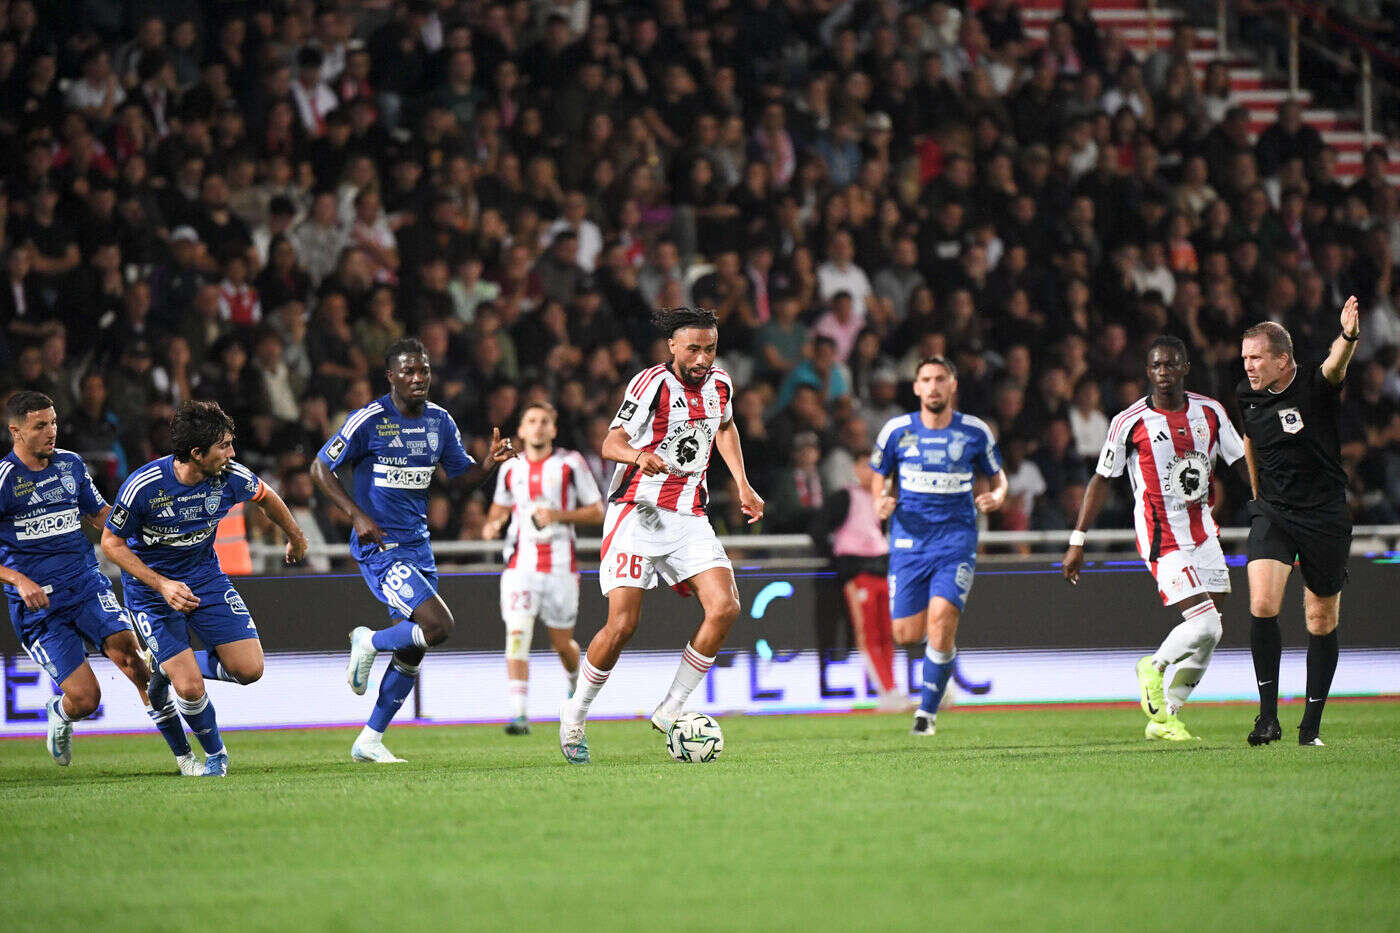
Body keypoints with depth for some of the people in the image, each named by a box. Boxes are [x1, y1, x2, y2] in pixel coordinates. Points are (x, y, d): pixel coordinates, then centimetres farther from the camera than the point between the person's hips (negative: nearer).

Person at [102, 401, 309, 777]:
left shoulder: (230, 477, -16)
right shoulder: (143, 486, -27)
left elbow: (266, 496, 8)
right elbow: (111, 542, -14)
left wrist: (295, 537, 25)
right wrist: (162, 585, -24)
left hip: (206, 577, 4)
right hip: (152, 589, -4)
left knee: (249, 669, -8)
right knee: (191, 689, -15)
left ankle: (168, 667, 18)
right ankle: (215, 755, 15)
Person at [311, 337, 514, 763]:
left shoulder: (439, 421, 6)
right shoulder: (368, 421, -12)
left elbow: (463, 475, 15)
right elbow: (320, 468, -6)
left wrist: (492, 461, -7)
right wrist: (357, 515, -17)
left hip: (417, 544, 7)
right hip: (379, 547, -7)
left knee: (411, 652, 7)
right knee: (438, 625, -21)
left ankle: (369, 741, 19)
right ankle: (368, 643, 6)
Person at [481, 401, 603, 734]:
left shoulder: (571, 464, -1)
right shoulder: (510, 469, 9)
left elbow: (597, 512, 0)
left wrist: (559, 516, -15)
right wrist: (492, 523, 5)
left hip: (560, 566, -1)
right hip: (520, 566, 1)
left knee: (562, 645, 9)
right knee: (517, 634, -17)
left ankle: (576, 682, 44)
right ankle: (518, 714, -21)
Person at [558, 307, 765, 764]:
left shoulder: (719, 384, 8)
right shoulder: (652, 383, -11)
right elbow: (611, 442, -20)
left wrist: (742, 485, 21)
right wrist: (639, 456, -42)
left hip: (689, 518, 6)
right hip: (638, 513, -6)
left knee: (724, 608, -13)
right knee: (623, 624, -14)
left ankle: (671, 711, -1)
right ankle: (575, 714, 8)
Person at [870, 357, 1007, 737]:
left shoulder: (975, 432, 1)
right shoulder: (897, 431, 1)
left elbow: (997, 476, 14)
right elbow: (879, 475, 16)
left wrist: (996, 497, -9)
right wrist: (882, 501, -6)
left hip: (956, 537, -2)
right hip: (908, 539, 2)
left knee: (941, 619, -20)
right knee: (907, 634, -3)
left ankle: (928, 712, -6)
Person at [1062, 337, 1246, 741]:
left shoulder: (1210, 412, 4)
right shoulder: (1130, 422, -7)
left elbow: (1243, 462, 14)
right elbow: (1101, 480, 0)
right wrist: (1077, 541, 0)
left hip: (1203, 533, 6)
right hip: (1163, 540, -6)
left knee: (1208, 636, 5)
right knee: (1205, 626, -17)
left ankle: (1164, 719, 18)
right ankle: (1154, 667, 12)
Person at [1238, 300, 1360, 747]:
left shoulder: (1315, 386, -14)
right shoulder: (1248, 395, 1)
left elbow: (1335, 365, -38)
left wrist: (1348, 336, -59)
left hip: (1325, 516, -3)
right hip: (1272, 511, 3)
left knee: (1321, 622, 5)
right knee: (1262, 606, -18)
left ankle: (1311, 726, 17)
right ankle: (1268, 715, -12)